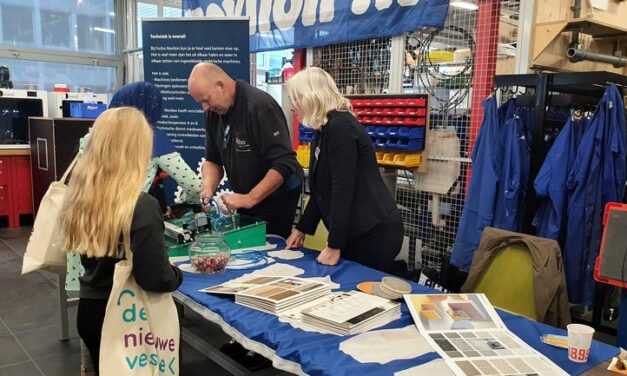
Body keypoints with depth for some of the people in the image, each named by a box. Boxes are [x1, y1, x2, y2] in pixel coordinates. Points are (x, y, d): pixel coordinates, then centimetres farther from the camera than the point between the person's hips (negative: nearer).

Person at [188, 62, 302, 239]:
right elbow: (213, 160, 8)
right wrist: (208, 190, -10)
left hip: (276, 196, -7)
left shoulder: (260, 107, -22)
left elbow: (284, 163, -26)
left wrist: (250, 198, -27)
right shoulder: (214, 112, 1)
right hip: (245, 198, 7)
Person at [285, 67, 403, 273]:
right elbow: (321, 190, 16)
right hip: (357, 232, 9)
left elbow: (343, 189, -21)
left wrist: (334, 246, -18)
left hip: (374, 232, -9)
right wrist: (301, 229, 16)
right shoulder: (325, 129, 12)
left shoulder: (340, 126, -17)